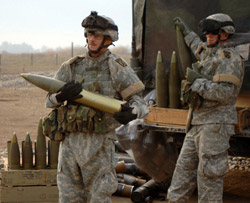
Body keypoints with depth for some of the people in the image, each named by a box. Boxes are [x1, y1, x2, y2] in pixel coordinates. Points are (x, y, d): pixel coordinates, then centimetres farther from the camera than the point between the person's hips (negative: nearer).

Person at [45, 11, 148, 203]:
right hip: (70, 142, 5)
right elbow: (50, 100, 5)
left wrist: (132, 113, -30)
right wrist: (61, 96, -19)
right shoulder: (72, 66, 10)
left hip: (98, 144, -4)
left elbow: (140, 103, -6)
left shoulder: (117, 68, -3)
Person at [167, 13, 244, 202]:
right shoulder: (211, 53, 17)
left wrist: (196, 81, -16)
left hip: (216, 123, -9)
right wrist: (186, 31, 54)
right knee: (185, 166, 11)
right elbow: (200, 49, 45)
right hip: (199, 123, 10)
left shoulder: (230, 58, -12)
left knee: (209, 173, -8)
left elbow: (224, 93, -23)